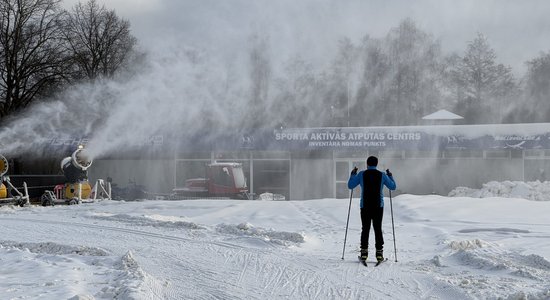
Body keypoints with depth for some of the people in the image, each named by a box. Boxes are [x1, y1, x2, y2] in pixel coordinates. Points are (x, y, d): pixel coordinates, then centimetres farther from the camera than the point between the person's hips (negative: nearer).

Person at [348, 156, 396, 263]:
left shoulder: (361, 174, -3)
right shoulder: (382, 175, -1)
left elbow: (350, 186, 5)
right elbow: (393, 187, 10)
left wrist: (353, 174, 18)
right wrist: (390, 176, 24)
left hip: (365, 206, 0)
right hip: (378, 206, 0)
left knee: (365, 229, 6)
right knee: (378, 229, 6)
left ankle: (364, 253, 2)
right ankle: (379, 253, 2)